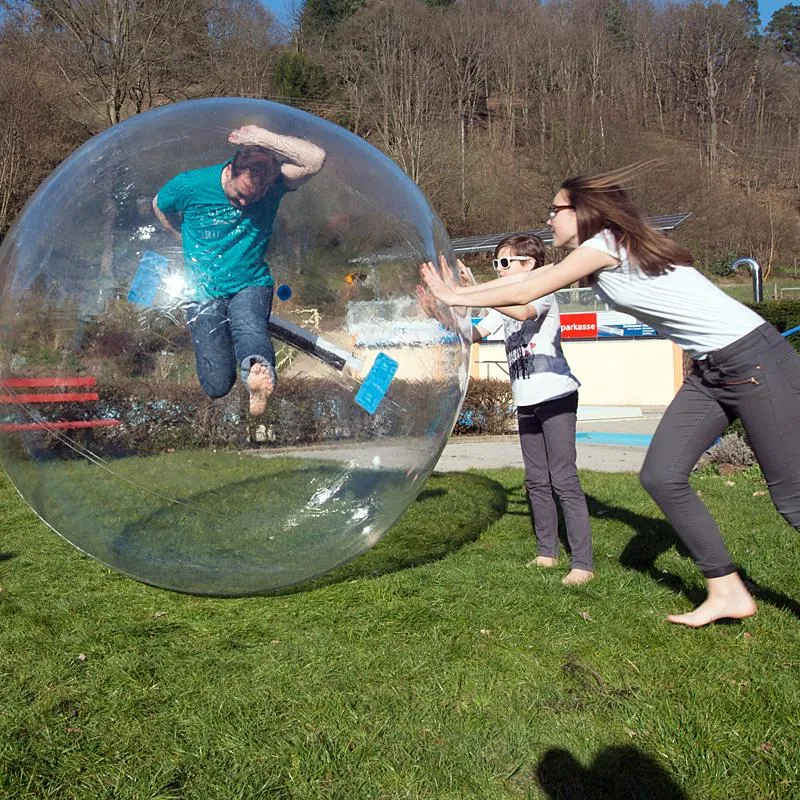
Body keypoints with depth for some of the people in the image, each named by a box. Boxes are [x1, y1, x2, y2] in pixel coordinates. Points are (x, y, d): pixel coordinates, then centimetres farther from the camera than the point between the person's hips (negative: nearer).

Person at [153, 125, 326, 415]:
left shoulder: (272, 184, -12)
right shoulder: (191, 185, -12)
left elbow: (316, 159, -29)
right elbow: (159, 205, 11)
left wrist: (263, 138, -32)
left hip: (251, 285, 0)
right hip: (205, 292, 1)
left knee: (249, 327, -39)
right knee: (217, 385, -15)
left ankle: (257, 368, -68)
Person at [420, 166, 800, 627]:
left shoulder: (606, 243, -14)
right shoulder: (591, 259, 13)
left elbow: (527, 292, -11)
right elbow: (531, 278, 15)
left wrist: (456, 298, -1)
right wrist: (457, 290, 16)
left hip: (754, 358, -9)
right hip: (710, 371, 9)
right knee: (662, 476, 2)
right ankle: (727, 594, 11)